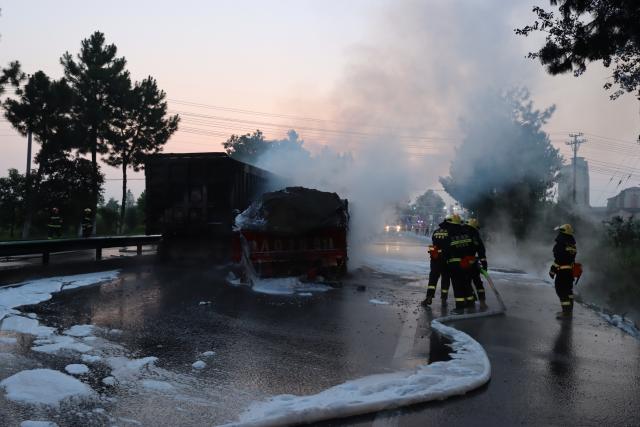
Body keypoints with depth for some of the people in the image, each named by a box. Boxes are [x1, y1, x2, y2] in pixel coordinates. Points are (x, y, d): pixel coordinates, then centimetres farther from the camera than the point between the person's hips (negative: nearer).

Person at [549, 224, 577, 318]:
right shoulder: (572, 243, 10)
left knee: (561, 290, -5)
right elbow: (572, 258, 15)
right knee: (568, 289, 18)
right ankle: (569, 310, 26)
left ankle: (566, 311, -7)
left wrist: (552, 270, -14)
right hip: (571, 270, 9)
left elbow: (558, 258, -20)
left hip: (562, 270, -9)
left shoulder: (561, 243, -17)